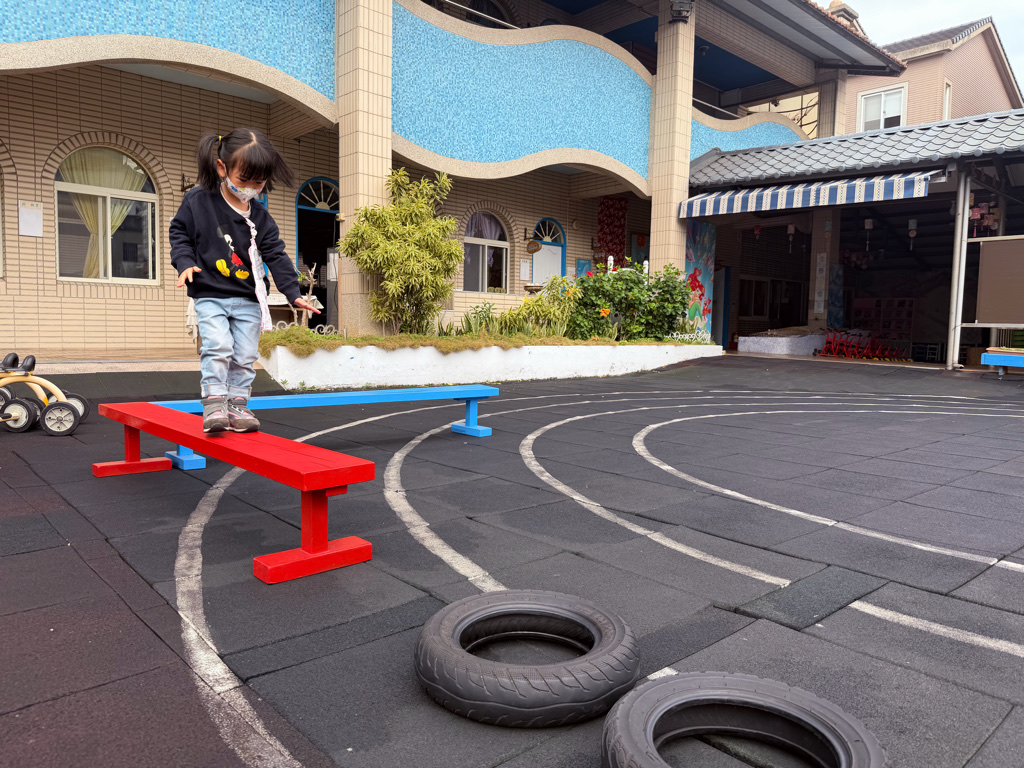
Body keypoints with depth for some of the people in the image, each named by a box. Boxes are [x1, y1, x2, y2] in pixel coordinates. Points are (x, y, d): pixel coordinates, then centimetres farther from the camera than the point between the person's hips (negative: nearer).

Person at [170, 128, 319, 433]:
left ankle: (237, 404, 17)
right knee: (217, 346, -18)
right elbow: (179, 231, 4)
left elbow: (276, 256, 3)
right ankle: (214, 403, -8)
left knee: (245, 356, 5)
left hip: (248, 299, 3)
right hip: (210, 295, -3)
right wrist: (185, 263, -13)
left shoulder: (260, 217, 3)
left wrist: (293, 292, -5)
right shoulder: (198, 201, -4)